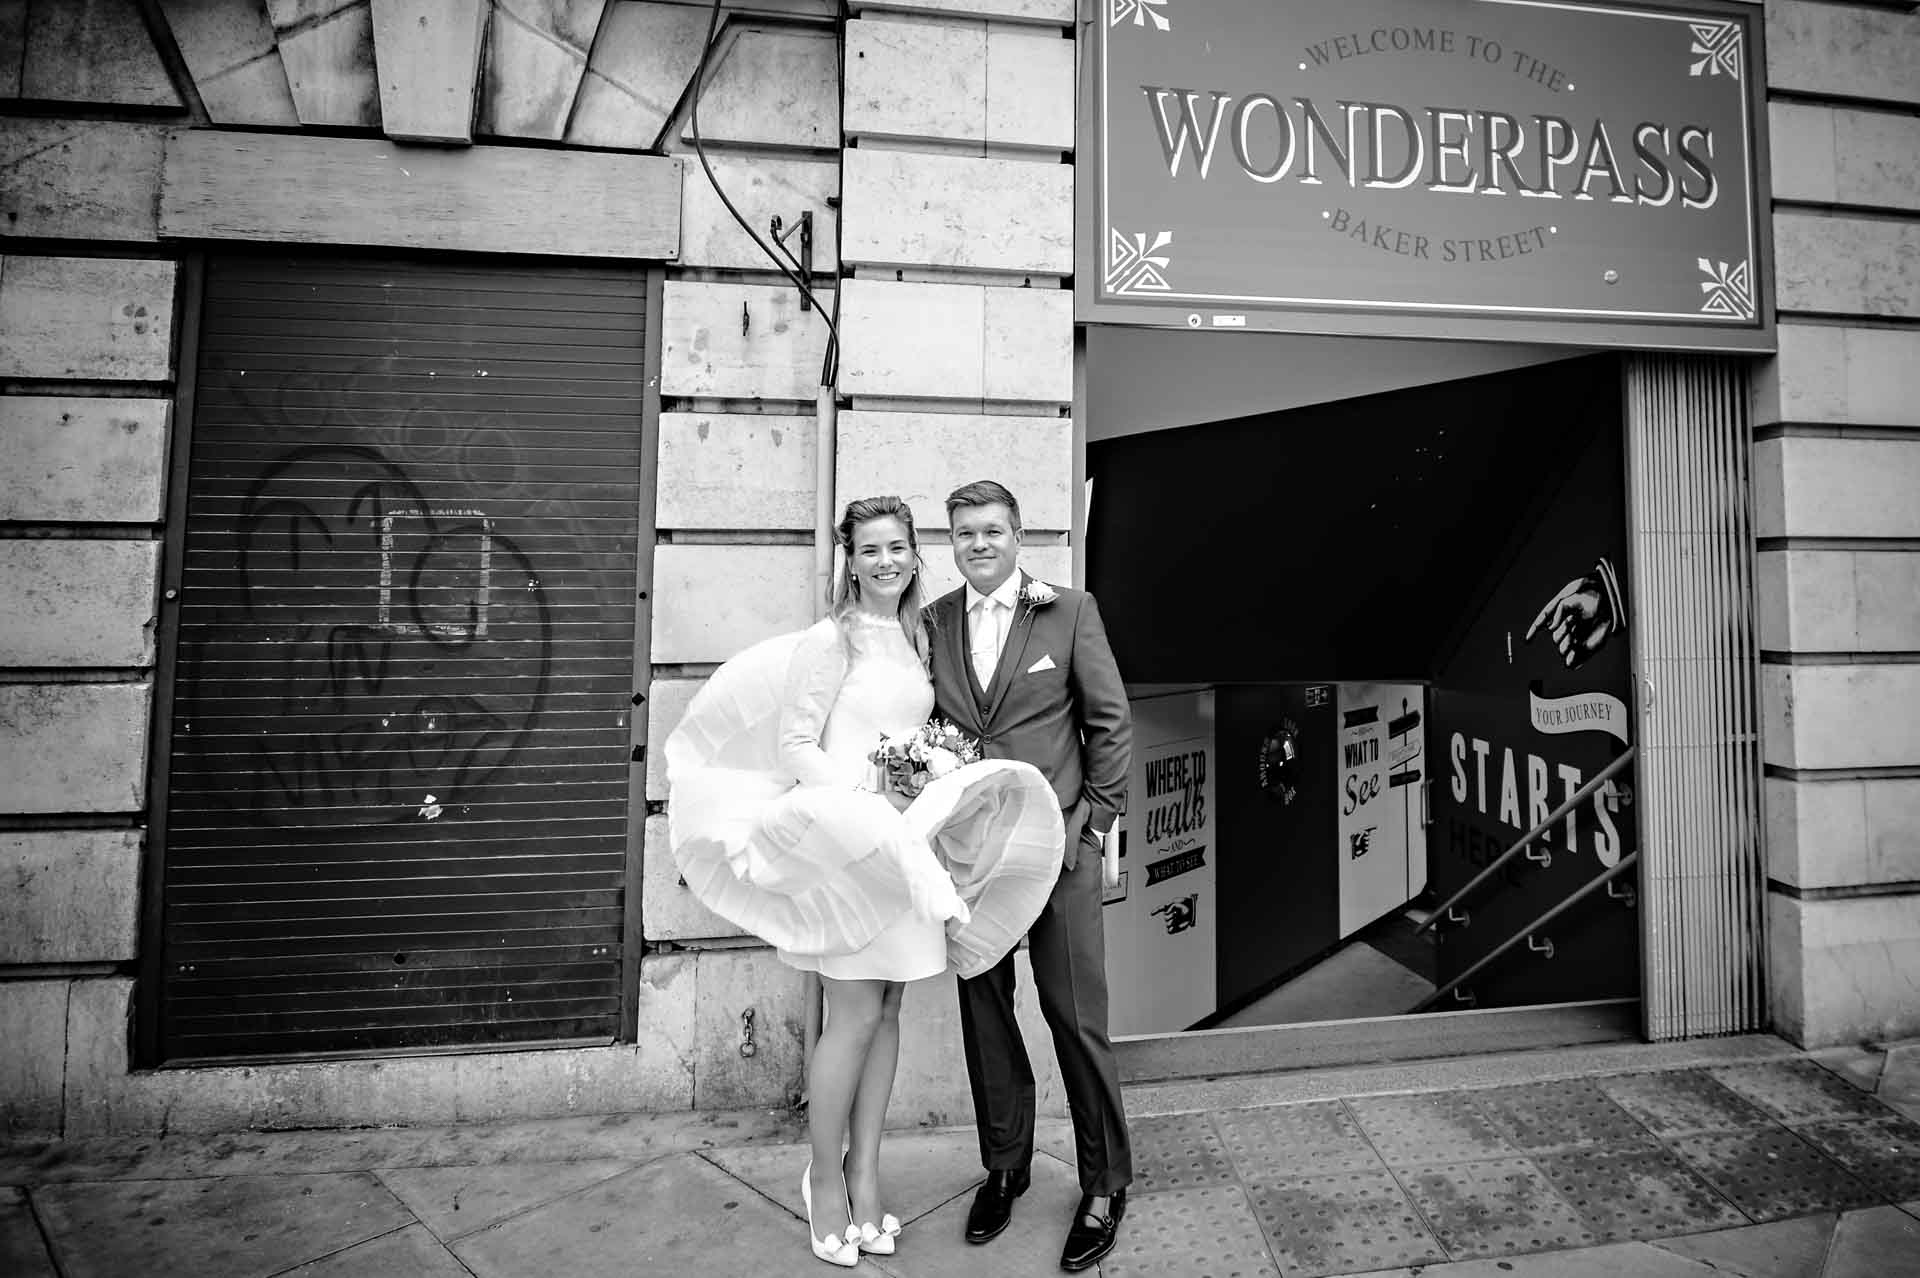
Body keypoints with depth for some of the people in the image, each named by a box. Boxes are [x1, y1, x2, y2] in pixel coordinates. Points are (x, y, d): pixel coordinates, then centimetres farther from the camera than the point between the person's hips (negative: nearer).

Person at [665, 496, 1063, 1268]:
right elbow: (793, 746, -10)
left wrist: (937, 787, 0)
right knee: (855, 1016, -1)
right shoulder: (832, 639, -8)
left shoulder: (919, 636, 11)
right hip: (846, 843, -6)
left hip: (907, 843, 6)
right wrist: (866, 807, -19)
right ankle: (824, 1183, 20)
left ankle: (865, 1176, 26)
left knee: (887, 1012, 11)